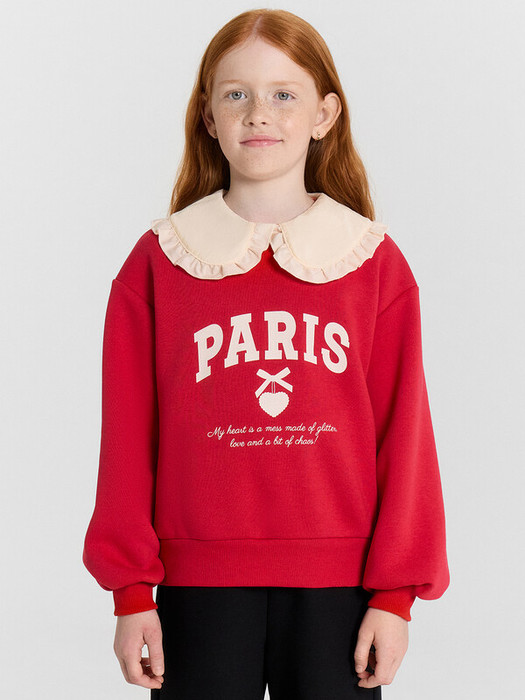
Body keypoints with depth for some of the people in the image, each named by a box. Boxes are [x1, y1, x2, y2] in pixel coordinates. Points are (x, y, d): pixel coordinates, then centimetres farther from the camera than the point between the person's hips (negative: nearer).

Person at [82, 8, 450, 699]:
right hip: (199, 589, 0)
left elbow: (404, 435, 2)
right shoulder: (157, 264, 3)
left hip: (338, 589, 0)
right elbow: (128, 439, 2)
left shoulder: (375, 261, 3)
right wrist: (132, 591, -1)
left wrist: (395, 592, -1)